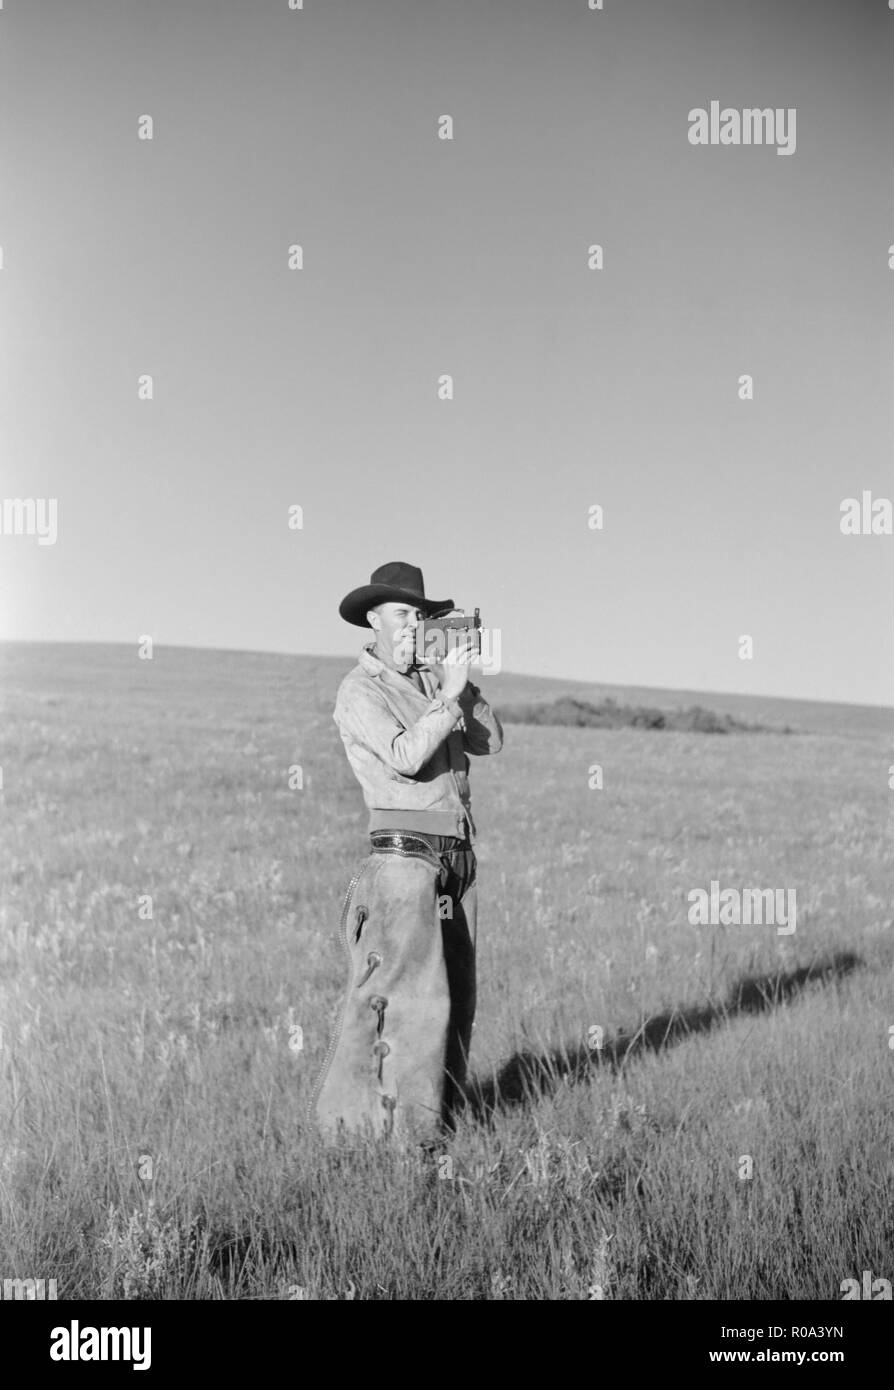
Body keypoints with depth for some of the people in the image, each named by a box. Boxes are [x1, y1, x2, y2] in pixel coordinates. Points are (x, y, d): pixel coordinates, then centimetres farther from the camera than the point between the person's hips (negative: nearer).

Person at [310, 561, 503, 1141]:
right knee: (414, 995, -11)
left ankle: (441, 1114, 19)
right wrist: (448, 693, -16)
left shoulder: (432, 678, 16)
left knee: (456, 998, 10)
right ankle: (406, 1126, -4)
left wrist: (463, 683, -3)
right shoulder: (361, 691, -4)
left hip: (458, 858, 7)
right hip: (406, 856, -7)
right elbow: (405, 757, -19)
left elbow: (491, 741, 7)